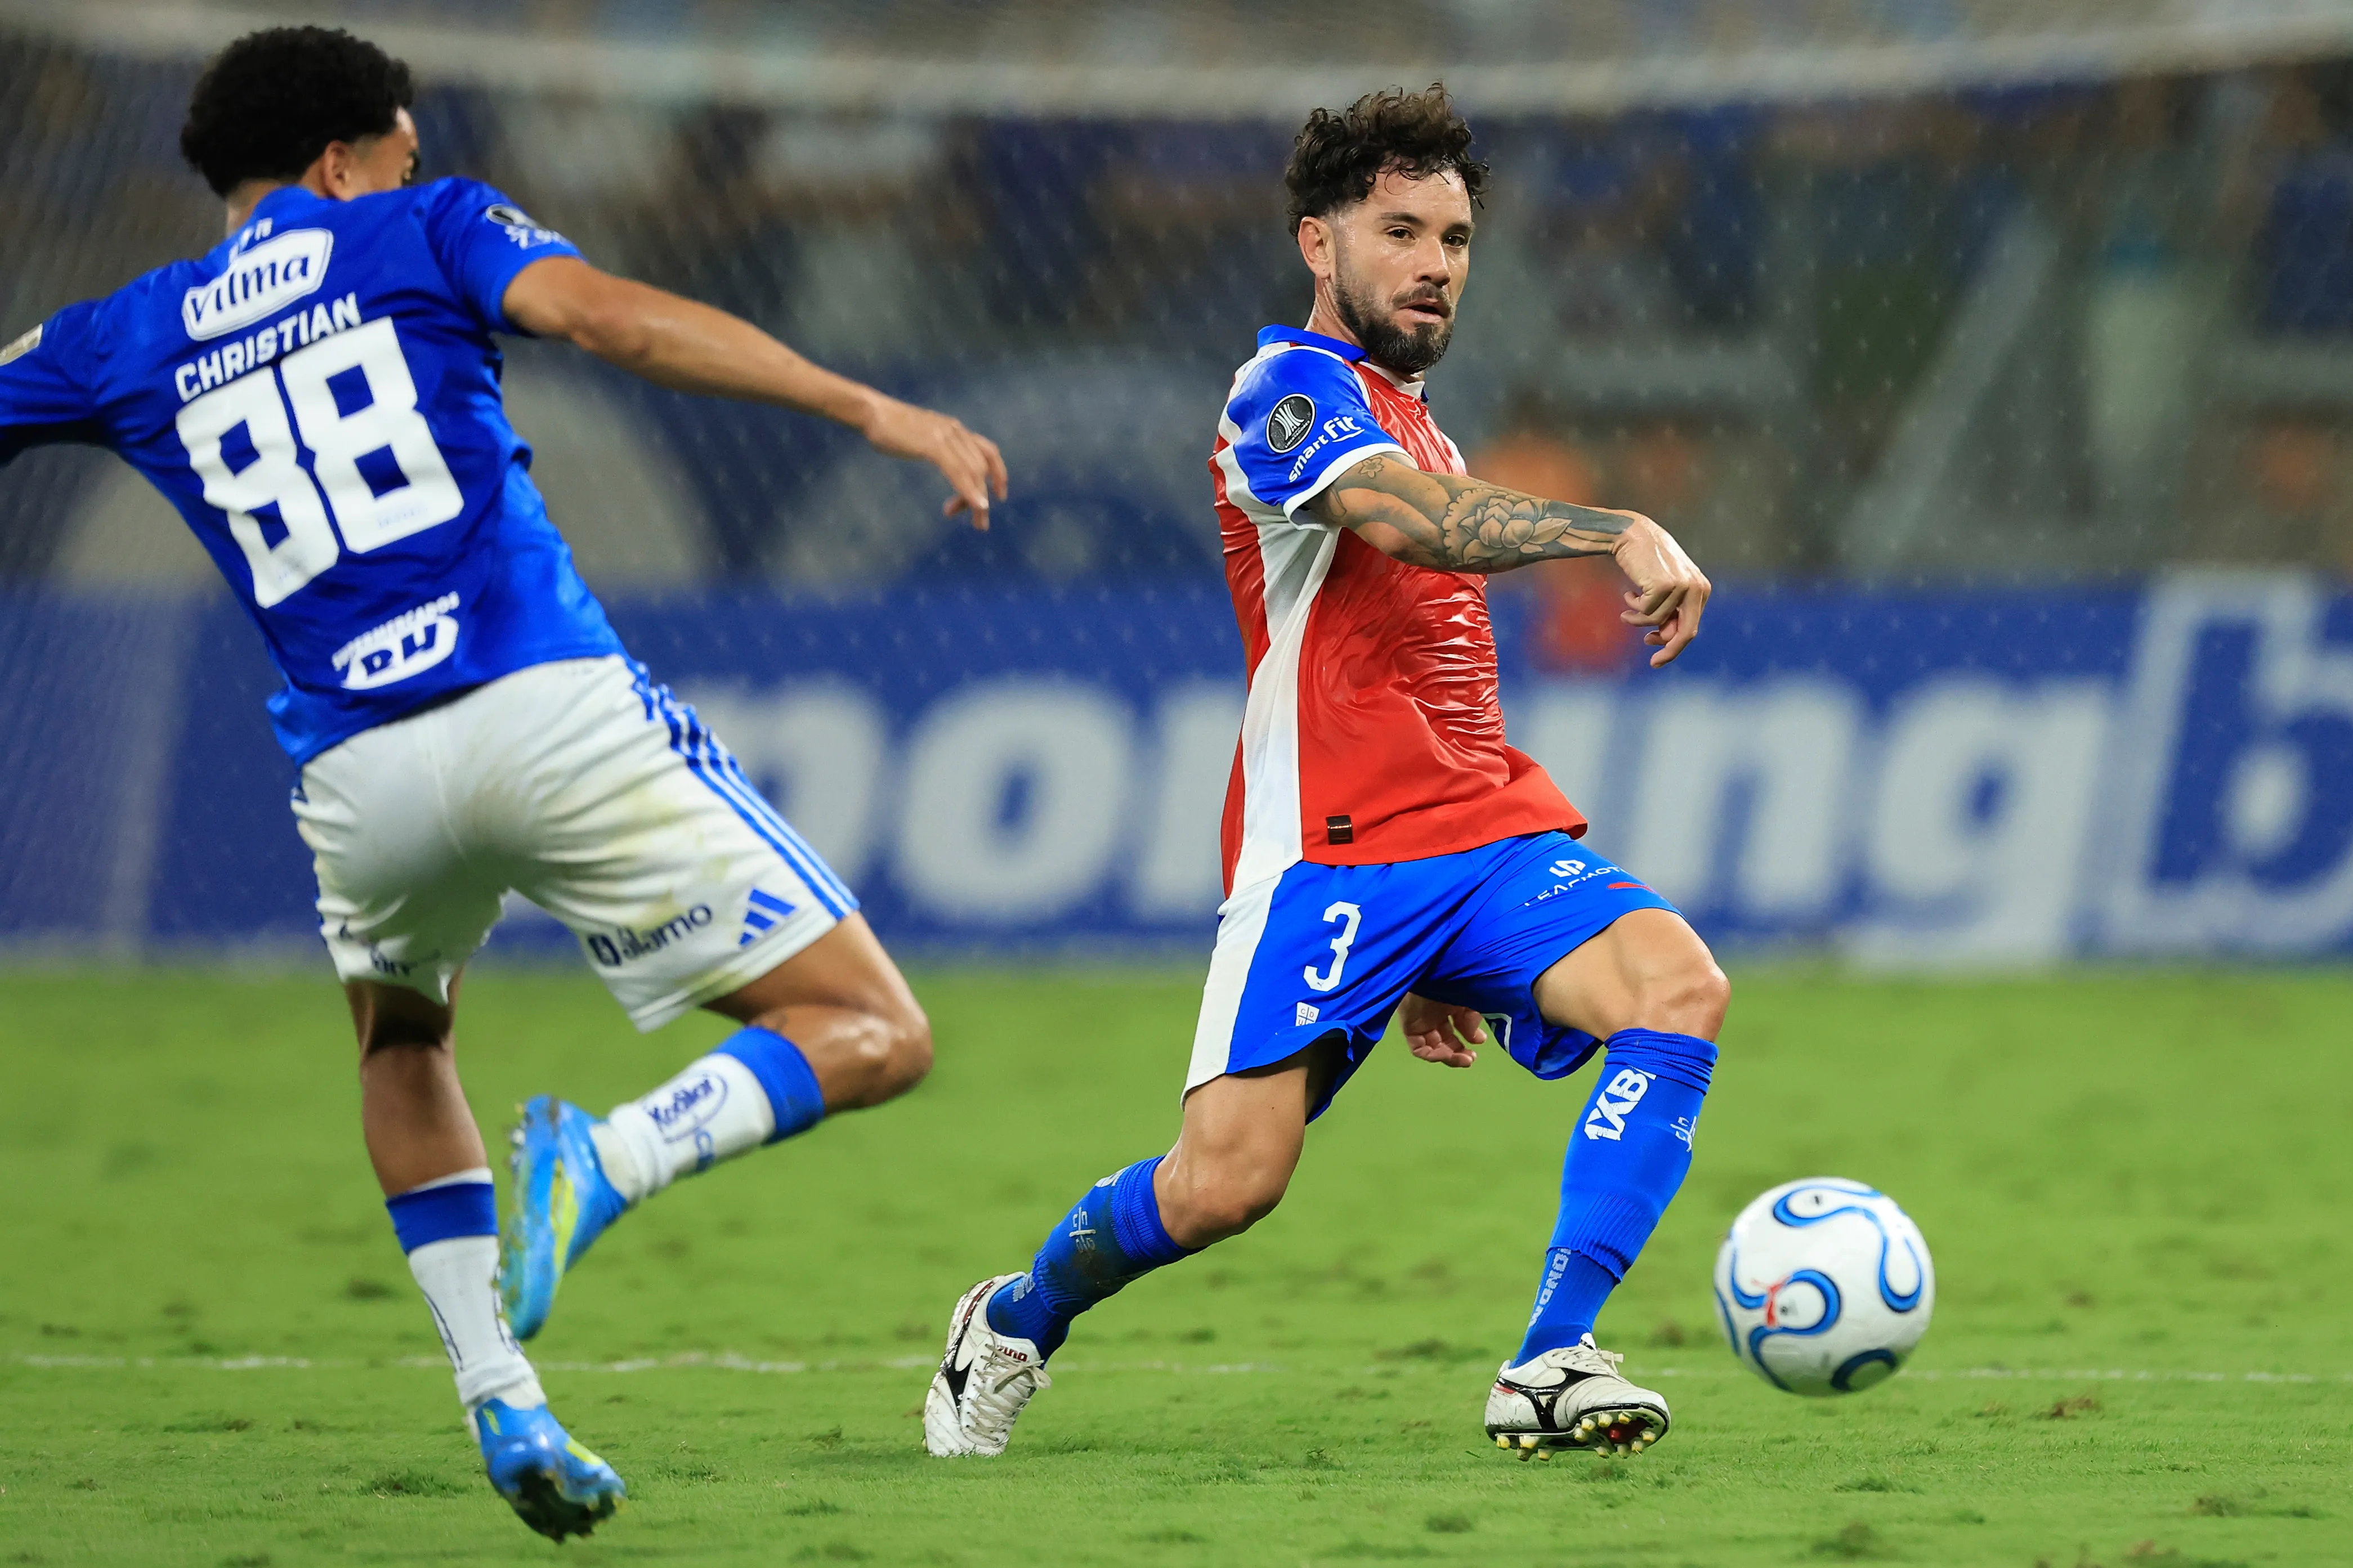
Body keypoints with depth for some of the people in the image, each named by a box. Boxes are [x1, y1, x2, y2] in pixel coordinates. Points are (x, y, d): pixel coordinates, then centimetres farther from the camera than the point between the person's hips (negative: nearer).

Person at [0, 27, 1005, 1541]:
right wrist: (874, 411, -11)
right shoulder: (421, 231, 10)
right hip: (552, 707, -3)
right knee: (873, 1038, 2)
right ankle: (608, 1160, -24)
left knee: (403, 1039, 36)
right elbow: (616, 320, -7)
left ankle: (499, 1398, 18)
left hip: (360, 775, 3)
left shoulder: (127, 338, 17)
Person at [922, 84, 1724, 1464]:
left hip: (1492, 833, 7)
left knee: (1678, 989, -21)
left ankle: (1553, 1362, -27)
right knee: (1224, 1185, -15)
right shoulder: (1291, 392, -2)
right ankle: (1018, 1323, 18)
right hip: (1328, 848, -7)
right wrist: (1620, 534, -35)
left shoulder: (1419, 433, 26)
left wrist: (1436, 962, 27)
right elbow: (1408, 521, -24)